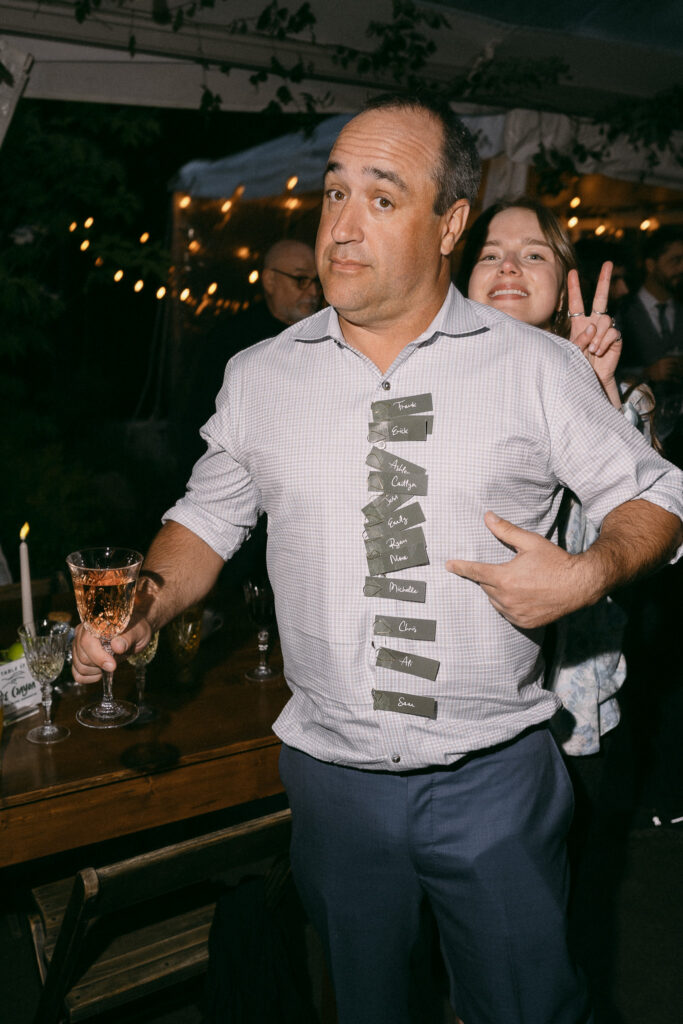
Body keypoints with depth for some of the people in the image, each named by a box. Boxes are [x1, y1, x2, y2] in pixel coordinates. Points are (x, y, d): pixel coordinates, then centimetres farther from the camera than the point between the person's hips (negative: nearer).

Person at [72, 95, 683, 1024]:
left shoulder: (540, 368, -5)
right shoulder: (259, 377, 1)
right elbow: (208, 517, 9)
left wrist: (588, 574, -17)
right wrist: (147, 605, -9)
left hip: (496, 774, -1)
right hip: (334, 776, 2)